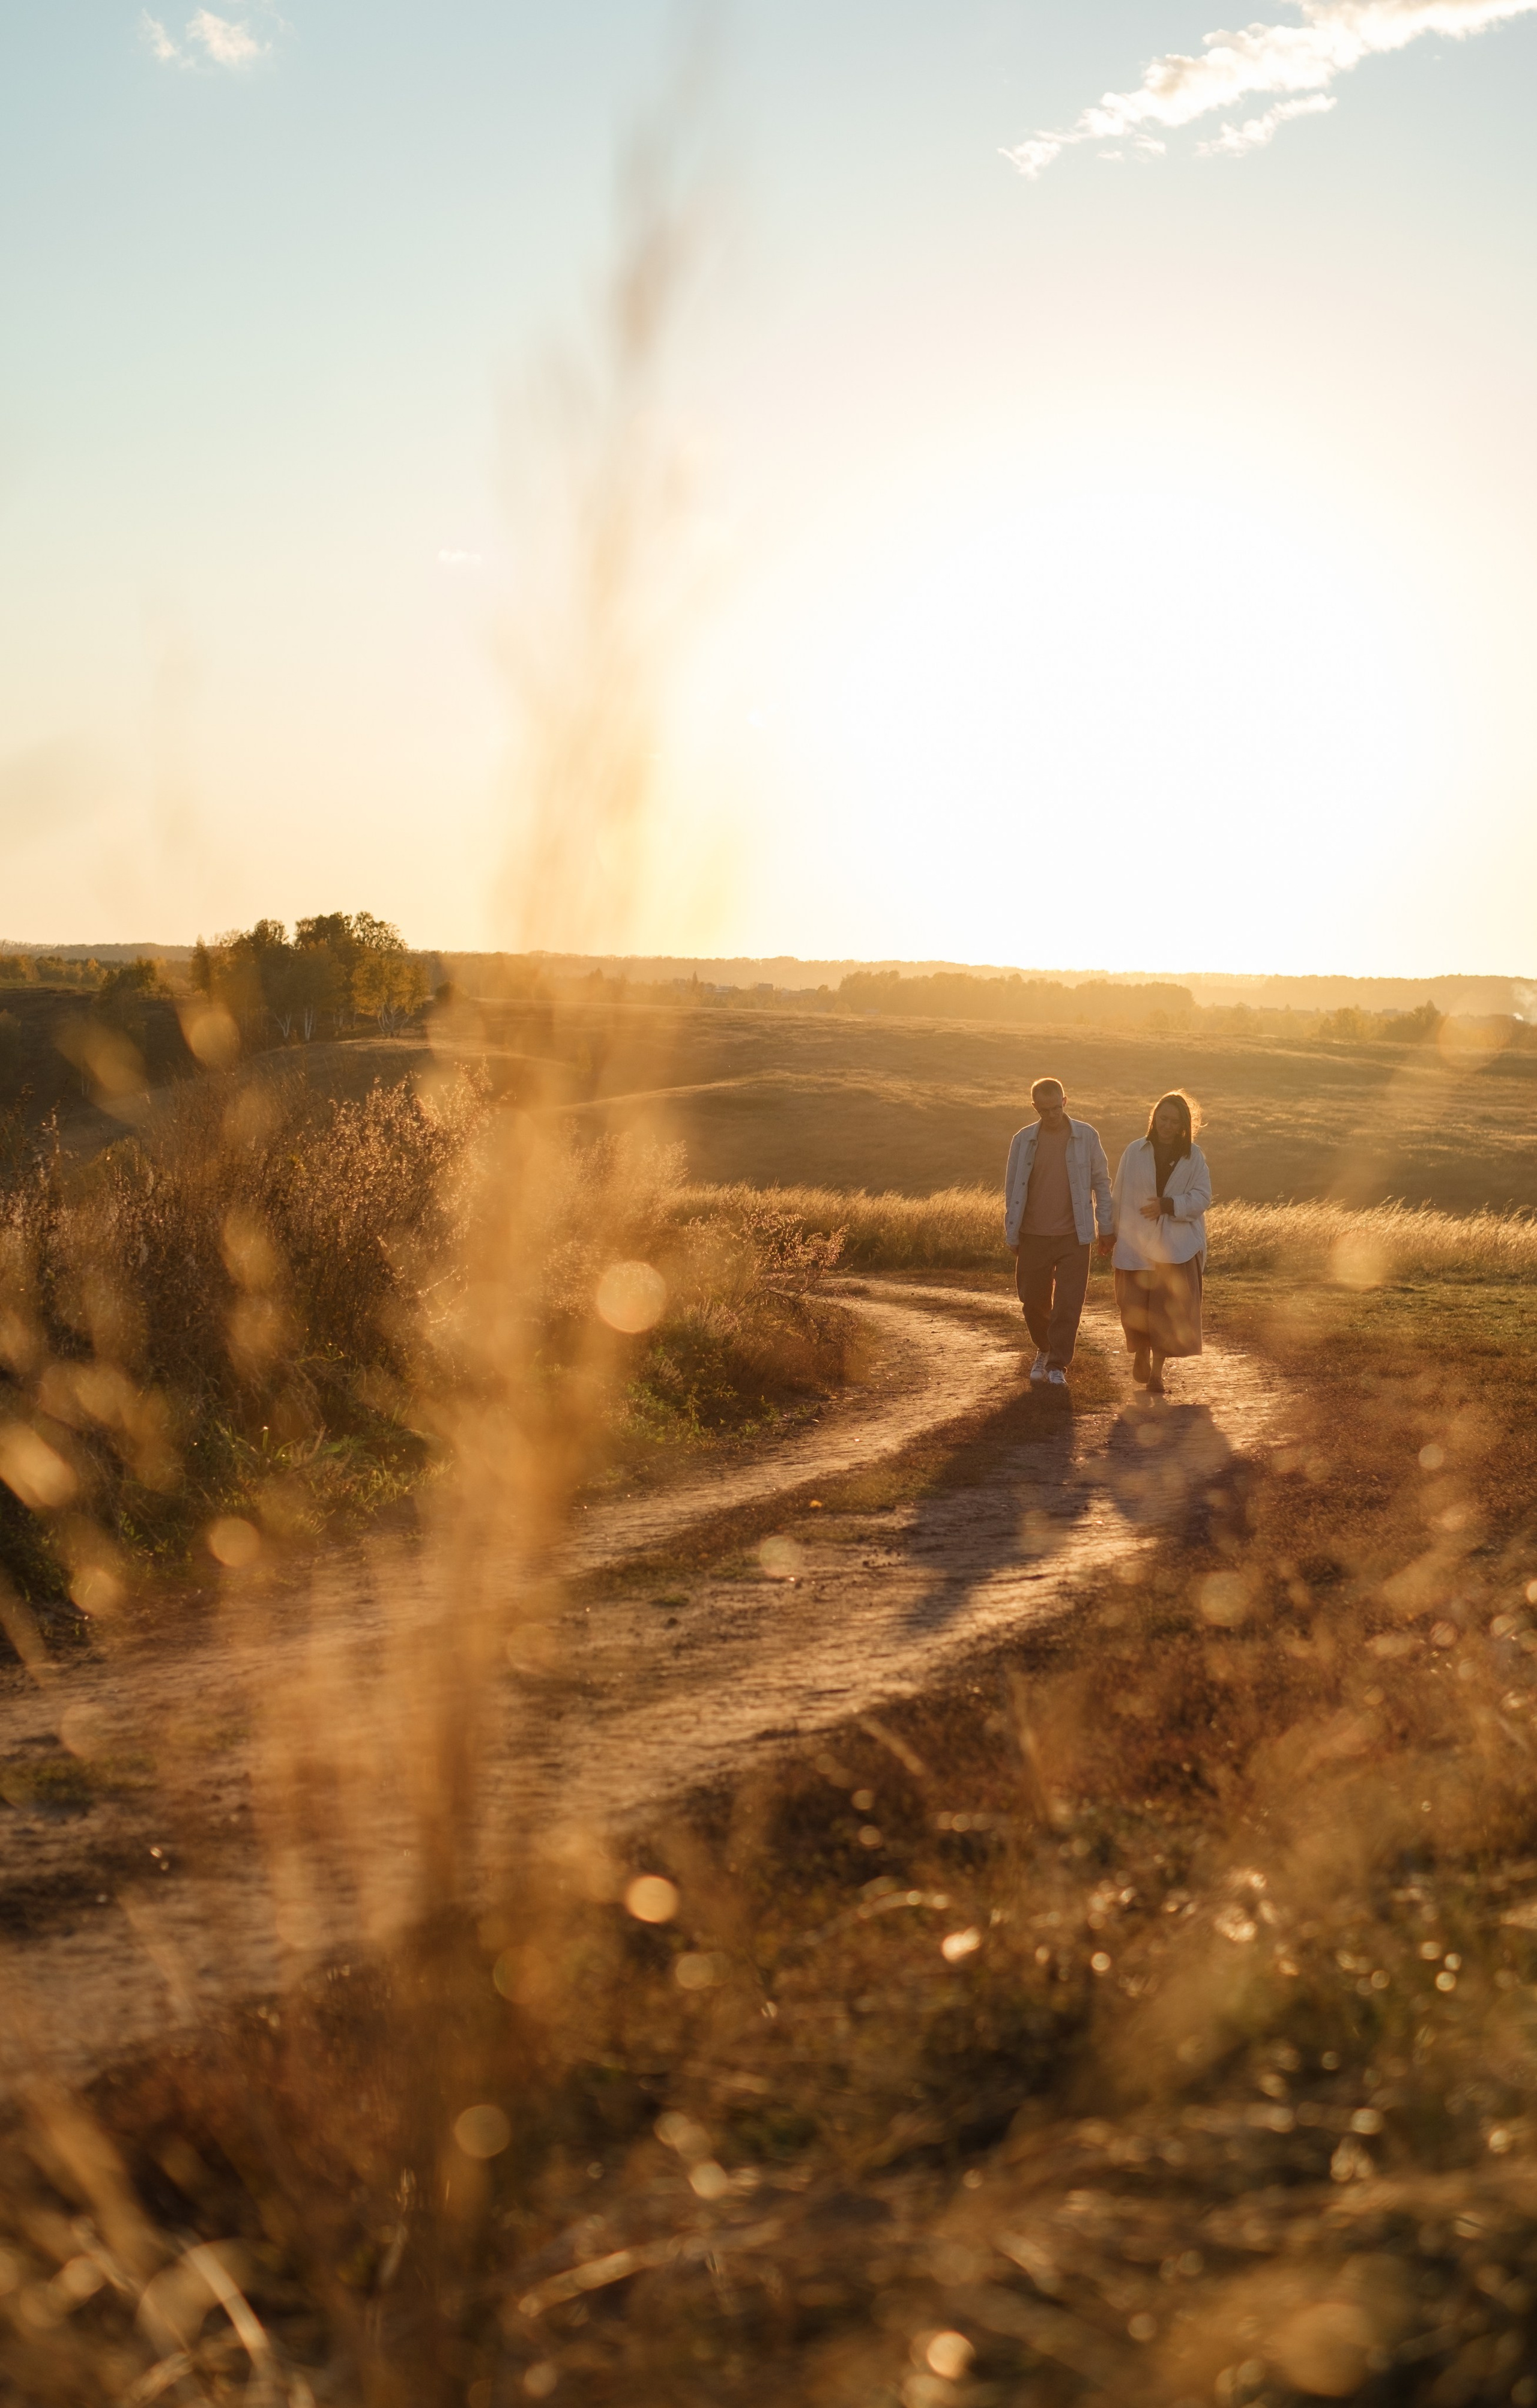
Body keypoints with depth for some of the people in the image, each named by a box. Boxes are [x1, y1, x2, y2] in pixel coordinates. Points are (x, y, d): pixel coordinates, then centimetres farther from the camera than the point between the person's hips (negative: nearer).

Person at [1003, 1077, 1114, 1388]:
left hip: (1073, 1237, -2)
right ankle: (1044, 1350, 34)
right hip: (1034, 1237, 2)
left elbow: (1101, 1182, 4)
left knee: (1068, 1304, -5)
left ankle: (1057, 1365, 3)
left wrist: (1106, 1227, 2)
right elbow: (1012, 1190, 6)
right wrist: (1011, 1236, 6)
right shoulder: (1024, 1141, 0)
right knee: (1034, 1301, 9)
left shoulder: (1086, 1137, -3)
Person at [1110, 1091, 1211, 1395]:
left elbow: (1201, 1196, -4)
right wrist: (1116, 1235, 3)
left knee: (1169, 1312, -4)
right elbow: (1121, 1196, 5)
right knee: (1136, 1309, 2)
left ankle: (1157, 1371, 8)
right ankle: (1141, 1353, 32)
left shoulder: (1193, 1156, 2)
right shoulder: (1135, 1152, 2)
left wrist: (1167, 1205, -17)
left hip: (1177, 1246, 0)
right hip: (1137, 1243, 0)